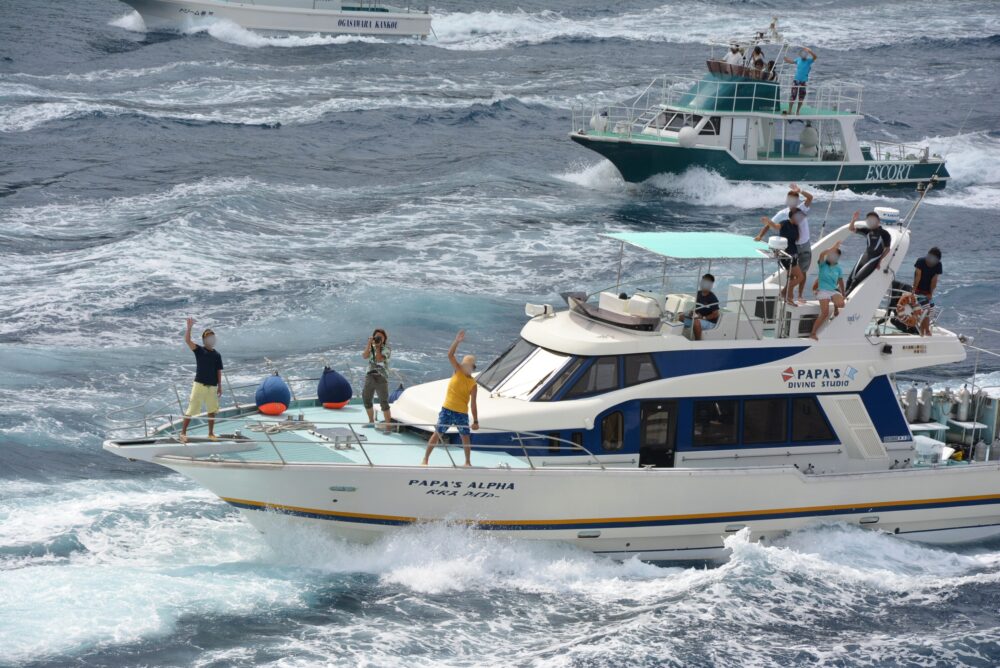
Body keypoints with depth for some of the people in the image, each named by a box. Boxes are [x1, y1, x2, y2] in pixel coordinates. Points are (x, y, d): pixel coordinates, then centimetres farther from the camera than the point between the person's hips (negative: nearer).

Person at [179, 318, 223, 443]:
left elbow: (219, 371, 11)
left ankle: (211, 433, 22)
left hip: (212, 386, 4)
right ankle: (183, 433, 1)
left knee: (212, 411, 10)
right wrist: (189, 327, -27)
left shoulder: (217, 355, 8)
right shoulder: (199, 350, -2)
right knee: (191, 410, -4)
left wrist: (219, 386, 8)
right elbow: (187, 340, -16)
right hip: (199, 384, -4)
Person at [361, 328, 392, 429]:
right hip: (370, 376, 6)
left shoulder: (387, 349, -1)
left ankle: (387, 425, -14)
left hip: (381, 378, -6)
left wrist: (378, 346, -10)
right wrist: (369, 343, -9)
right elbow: (365, 356, -7)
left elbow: (379, 358, -16)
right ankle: (371, 422, 33)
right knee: (367, 400, 16)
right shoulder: (371, 348, 12)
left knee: (384, 402, -12)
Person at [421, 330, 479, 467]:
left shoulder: (472, 384, -6)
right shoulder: (458, 371, 0)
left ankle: (468, 462, 21)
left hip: (462, 413, -1)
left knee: (465, 436, 5)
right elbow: (450, 355, -11)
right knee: (437, 434, 1)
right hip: (447, 409, 1)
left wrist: (475, 421, -11)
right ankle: (425, 459, 6)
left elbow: (473, 404, -7)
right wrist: (457, 341, -25)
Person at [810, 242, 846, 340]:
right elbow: (822, 255, -21)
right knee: (825, 313, -21)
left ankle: (835, 306, 9)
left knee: (841, 304, -31)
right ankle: (813, 334, -13)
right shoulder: (823, 265, 0)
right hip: (823, 291, -3)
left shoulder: (838, 269, 9)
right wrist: (833, 248, -17)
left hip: (834, 290, 3)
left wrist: (843, 294, 23)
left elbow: (840, 281, 19)